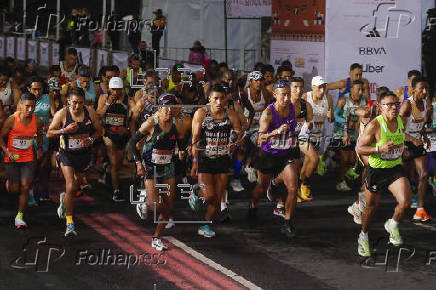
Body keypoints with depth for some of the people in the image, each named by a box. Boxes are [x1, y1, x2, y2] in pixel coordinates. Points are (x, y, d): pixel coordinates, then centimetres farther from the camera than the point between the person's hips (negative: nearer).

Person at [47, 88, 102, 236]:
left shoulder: (90, 112, -7)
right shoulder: (62, 114, -14)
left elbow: (98, 131, 5)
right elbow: (49, 133, -9)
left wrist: (91, 139, -16)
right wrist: (65, 130, -26)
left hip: (84, 154, 4)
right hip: (67, 154, -3)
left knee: (75, 187, 19)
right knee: (70, 187, -17)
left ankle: (64, 199, 55)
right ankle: (69, 223, -11)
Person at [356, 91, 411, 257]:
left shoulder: (400, 121, 0)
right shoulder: (374, 125, -18)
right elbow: (359, 149, -17)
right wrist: (380, 149, -28)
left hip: (395, 169, 4)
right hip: (376, 170, -4)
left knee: (405, 202, -18)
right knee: (372, 207, 11)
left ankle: (392, 225, 13)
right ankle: (364, 236, 38)